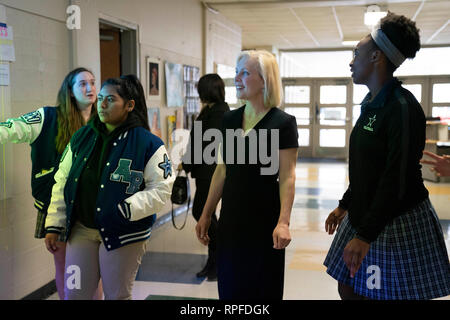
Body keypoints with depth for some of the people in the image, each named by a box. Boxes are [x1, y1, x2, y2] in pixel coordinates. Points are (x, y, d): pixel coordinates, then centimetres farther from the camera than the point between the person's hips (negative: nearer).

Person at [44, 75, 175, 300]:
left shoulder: (148, 144, -8)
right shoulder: (81, 137, 7)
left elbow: (161, 190, -10)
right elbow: (62, 183, 10)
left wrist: (126, 210, -21)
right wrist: (54, 226, 7)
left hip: (123, 234, -4)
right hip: (81, 230, 4)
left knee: (116, 295, 9)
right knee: (74, 294, 10)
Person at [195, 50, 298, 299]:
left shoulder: (282, 123, -10)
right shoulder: (230, 119, 6)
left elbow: (287, 178, -13)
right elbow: (222, 170, 10)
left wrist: (283, 222, -24)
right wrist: (206, 215, 10)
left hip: (264, 219, -5)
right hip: (231, 217, 5)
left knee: (262, 287, 9)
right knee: (230, 287, 14)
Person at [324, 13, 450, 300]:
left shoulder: (403, 108, -18)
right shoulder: (371, 104, 9)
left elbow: (397, 179, -24)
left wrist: (365, 236, -27)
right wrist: (345, 205, 20)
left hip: (397, 223, -8)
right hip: (363, 216, 9)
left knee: (396, 294, 3)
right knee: (348, 289, 12)